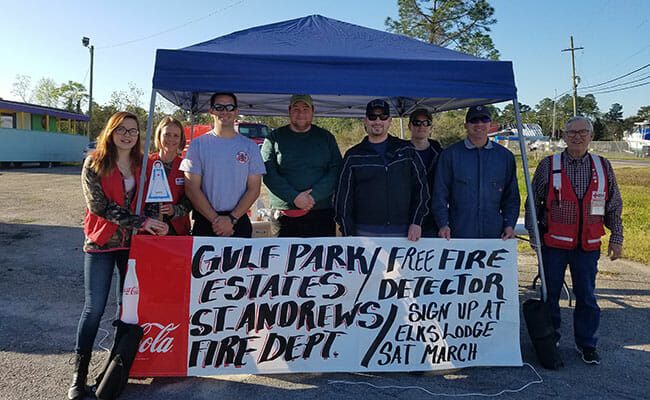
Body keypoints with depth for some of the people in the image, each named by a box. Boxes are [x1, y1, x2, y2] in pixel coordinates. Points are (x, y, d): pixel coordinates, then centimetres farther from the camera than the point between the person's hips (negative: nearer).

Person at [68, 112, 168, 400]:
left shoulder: (142, 165, 7)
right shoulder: (94, 163, -4)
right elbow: (99, 205, -14)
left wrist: (158, 217, -6)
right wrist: (141, 222, -20)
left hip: (133, 243, 3)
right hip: (101, 243, -3)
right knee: (94, 308, -1)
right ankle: (79, 372, 14)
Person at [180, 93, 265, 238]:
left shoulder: (250, 146, 5)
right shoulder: (198, 144, 2)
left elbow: (254, 189, 1)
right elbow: (192, 189, -3)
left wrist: (232, 219, -10)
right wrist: (215, 219, -11)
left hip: (239, 222, 1)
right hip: (205, 223, 0)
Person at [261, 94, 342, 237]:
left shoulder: (326, 137, 11)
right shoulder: (274, 138, 7)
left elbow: (336, 172, 1)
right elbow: (269, 175, -2)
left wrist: (314, 196, -13)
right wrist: (294, 197, -15)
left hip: (322, 214, 1)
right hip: (285, 214, -1)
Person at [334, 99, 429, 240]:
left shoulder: (406, 150, 10)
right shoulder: (353, 156, 7)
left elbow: (421, 186, 10)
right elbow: (343, 196, 6)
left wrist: (416, 223, 1)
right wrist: (348, 234, -1)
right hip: (365, 233, 0)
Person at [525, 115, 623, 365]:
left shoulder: (603, 167, 7)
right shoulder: (548, 166, 0)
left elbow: (614, 207, 13)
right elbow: (533, 203, 4)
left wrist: (616, 238, 10)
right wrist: (533, 233, -1)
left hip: (588, 246, 2)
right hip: (554, 244, -1)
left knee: (586, 296, 8)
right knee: (550, 293, 7)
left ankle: (586, 344, 25)